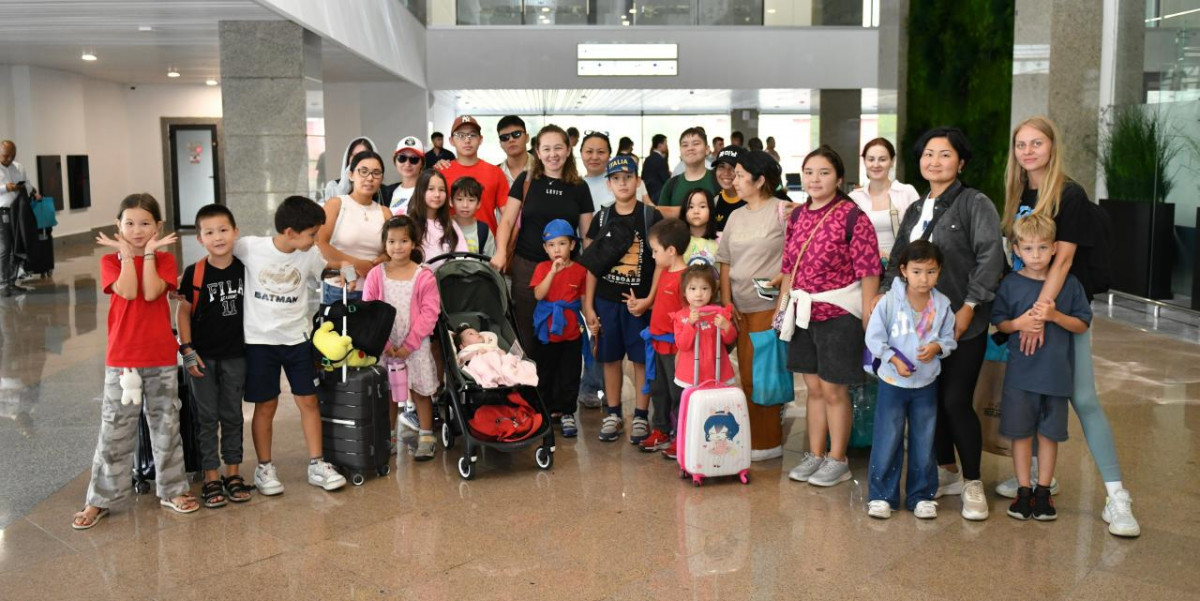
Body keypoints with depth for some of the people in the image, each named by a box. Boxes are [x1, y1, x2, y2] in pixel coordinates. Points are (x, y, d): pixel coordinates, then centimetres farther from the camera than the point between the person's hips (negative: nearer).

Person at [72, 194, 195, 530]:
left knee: (166, 426, 11)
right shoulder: (111, 261, 1)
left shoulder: (164, 259, 2)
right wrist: (126, 253, -11)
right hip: (122, 357, 0)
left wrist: (149, 252, -11)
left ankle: (172, 490, 24)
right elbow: (128, 291, -18)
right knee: (115, 430, 5)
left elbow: (151, 292, -17)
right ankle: (101, 500, 16)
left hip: (161, 357, 1)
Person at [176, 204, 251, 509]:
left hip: (235, 354, 2)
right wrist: (188, 350, -9)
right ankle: (211, 477, 14)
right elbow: (183, 311, -4)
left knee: (232, 415, 11)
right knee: (206, 417, 6)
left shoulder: (244, 269, -3)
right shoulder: (194, 274, -10)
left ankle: (233, 472, 22)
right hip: (202, 355, -2)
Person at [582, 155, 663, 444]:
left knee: (642, 358, 3)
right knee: (610, 357, 9)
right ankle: (613, 414, 21)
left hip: (641, 301, -2)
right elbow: (592, 265, 7)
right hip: (606, 300, 3)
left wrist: (649, 299, -13)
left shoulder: (651, 217, -2)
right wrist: (588, 306, 2)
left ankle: (640, 416, 14)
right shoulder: (601, 218, 5)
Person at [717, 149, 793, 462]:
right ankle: (752, 439, 22)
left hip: (770, 306, -6)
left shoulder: (782, 211, -6)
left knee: (763, 374, -3)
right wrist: (726, 301, 5)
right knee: (746, 375, 11)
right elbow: (725, 262, 14)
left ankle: (769, 442, 10)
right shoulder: (736, 216, 14)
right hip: (741, 308, 7)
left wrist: (783, 278, -23)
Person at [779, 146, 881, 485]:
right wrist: (782, 306, 14)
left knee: (834, 390, 4)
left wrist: (868, 320, -15)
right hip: (804, 313, 6)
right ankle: (815, 456, 27)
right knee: (814, 387, 14)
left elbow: (869, 271, -13)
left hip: (839, 313, -6)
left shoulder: (852, 217, -12)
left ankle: (838, 461, 19)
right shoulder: (798, 216, 7)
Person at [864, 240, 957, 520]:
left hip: (927, 384, 2)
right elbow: (874, 338, -7)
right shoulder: (889, 302, -12)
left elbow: (949, 338, 4)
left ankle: (922, 495, 24)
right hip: (892, 382, -2)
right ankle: (881, 495, 16)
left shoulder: (942, 304, -5)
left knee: (924, 441, 11)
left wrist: (937, 347, -17)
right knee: (887, 440, 3)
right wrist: (894, 359, -17)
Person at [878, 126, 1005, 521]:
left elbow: (990, 257, -14)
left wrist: (968, 307, -18)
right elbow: (897, 261, 17)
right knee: (931, 399, 9)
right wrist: (884, 295, 4)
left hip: (964, 324, -6)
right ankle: (947, 473, 26)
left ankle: (973, 483, 10)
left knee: (956, 401, -7)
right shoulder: (915, 210, 14)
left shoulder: (975, 203, -5)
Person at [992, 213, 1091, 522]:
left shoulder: (1069, 284, -2)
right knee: (1020, 432, 6)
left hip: (1056, 372, 0)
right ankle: (1024, 490, 19)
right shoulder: (1011, 284, -2)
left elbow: (1082, 325, 1)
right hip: (1020, 372, 0)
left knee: (1049, 433, 10)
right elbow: (998, 322, 4)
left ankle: (1043, 491, 22)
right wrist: (1019, 323, -16)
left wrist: (1055, 316, -16)